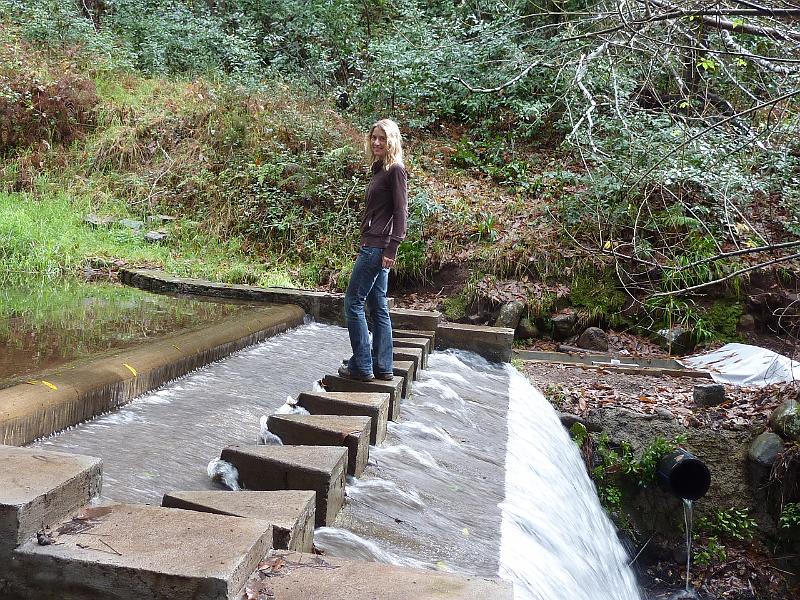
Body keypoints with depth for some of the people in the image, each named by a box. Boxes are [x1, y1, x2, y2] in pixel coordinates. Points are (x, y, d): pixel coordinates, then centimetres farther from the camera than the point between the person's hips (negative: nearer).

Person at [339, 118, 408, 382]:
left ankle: (361, 366, -1)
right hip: (371, 245, 10)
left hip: (379, 247, -10)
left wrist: (392, 248, -19)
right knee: (377, 304, 10)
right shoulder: (379, 169, 17)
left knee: (353, 302, -6)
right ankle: (382, 367, 15)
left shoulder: (395, 170, -10)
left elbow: (400, 211, -15)